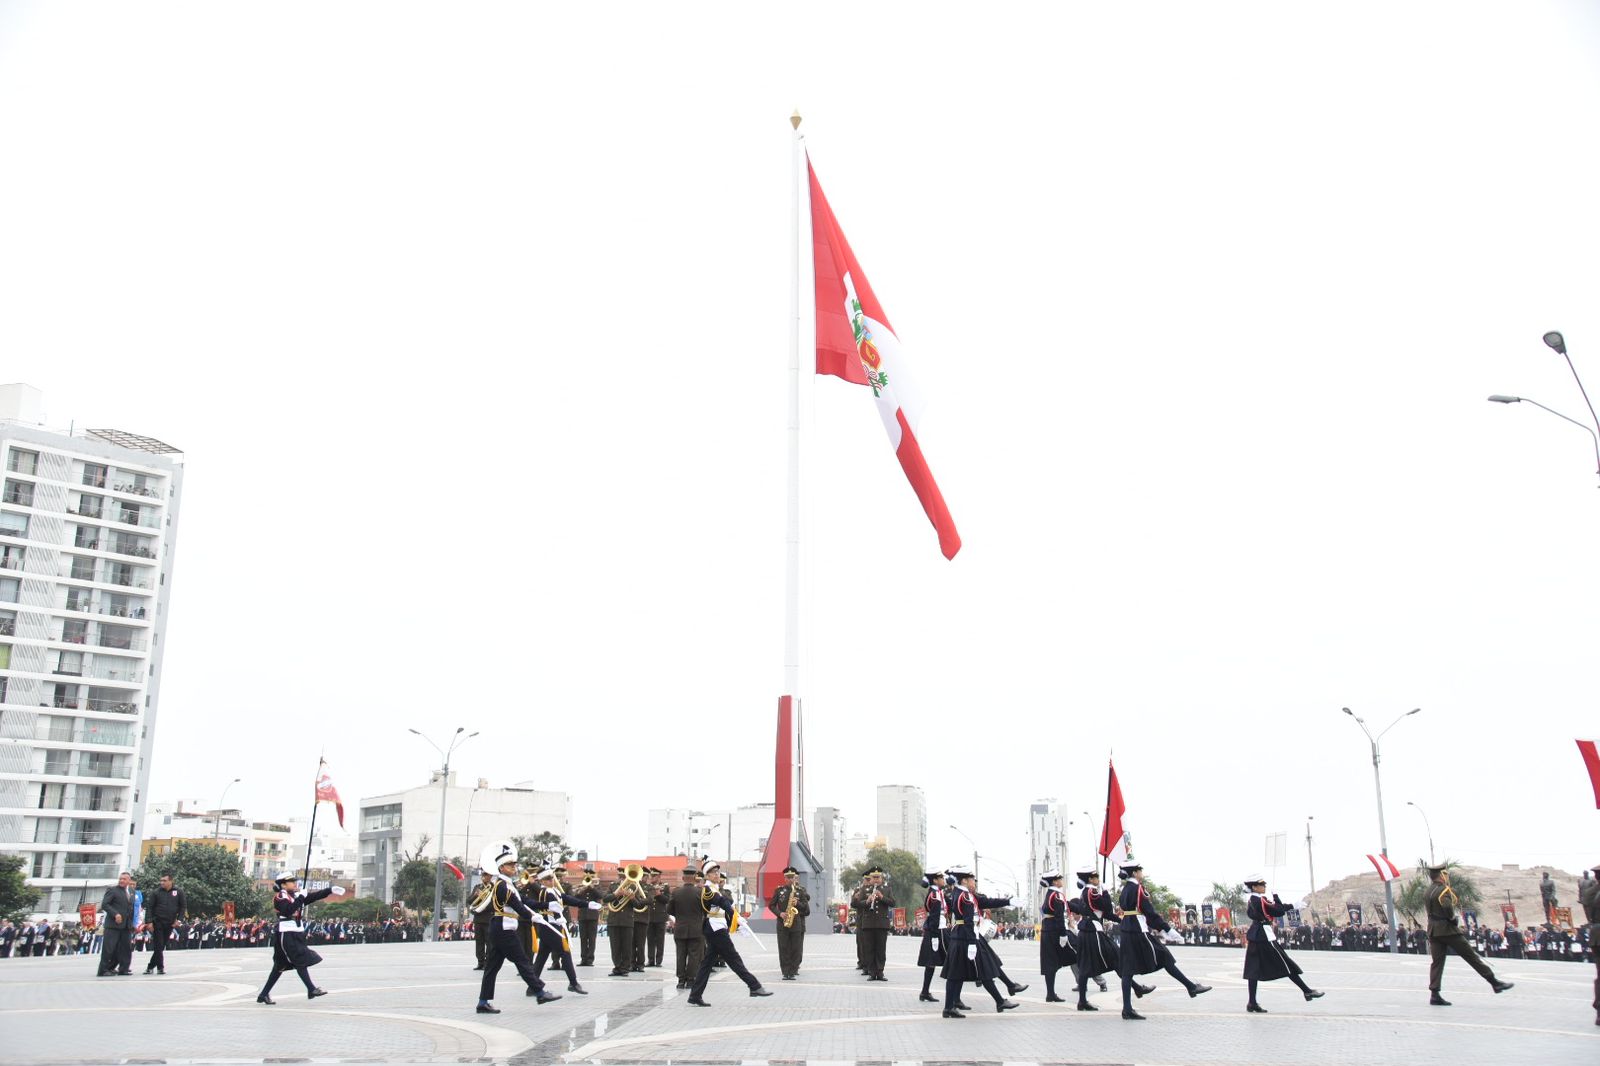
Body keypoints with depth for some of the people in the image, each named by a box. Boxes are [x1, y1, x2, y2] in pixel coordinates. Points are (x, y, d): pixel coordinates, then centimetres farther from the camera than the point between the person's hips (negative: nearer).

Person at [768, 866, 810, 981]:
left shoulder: (800, 890, 6)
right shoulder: (779, 890, 6)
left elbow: (806, 906, 7)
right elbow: (771, 905, 7)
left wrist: (798, 903, -13)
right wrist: (779, 913, -9)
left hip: (797, 923, 0)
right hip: (782, 923, 0)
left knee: (796, 949, 0)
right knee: (783, 949, -1)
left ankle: (793, 971, 7)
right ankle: (785, 972, 2)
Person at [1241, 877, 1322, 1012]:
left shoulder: (1250, 901, 12)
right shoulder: (1261, 900, -15)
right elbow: (1279, 911, -16)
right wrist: (1291, 906, -2)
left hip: (1254, 936, 9)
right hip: (1265, 936, -9)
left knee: (1254, 969, 5)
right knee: (1286, 965, 2)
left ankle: (1252, 1003, 4)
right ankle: (1307, 991, 10)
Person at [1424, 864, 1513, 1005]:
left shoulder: (1430, 890, 15)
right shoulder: (1443, 890, -12)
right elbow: (1447, 906, -29)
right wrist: (1453, 918, -13)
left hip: (1433, 930, 8)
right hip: (1447, 929, -8)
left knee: (1437, 961, 3)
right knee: (1471, 955, 1)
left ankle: (1434, 995, -4)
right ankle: (1494, 982, 7)